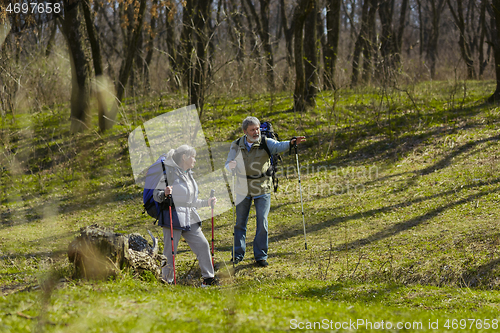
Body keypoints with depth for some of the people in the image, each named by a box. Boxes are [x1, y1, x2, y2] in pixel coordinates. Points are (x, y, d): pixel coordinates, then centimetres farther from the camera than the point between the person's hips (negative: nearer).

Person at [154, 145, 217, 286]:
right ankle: (167, 280, 6)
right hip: (174, 217, -8)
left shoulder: (188, 174, 18)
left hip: (190, 219, 8)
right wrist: (164, 194, -31)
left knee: (202, 245, 4)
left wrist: (207, 202, 26)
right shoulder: (170, 172, -9)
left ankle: (208, 278, 11)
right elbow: (156, 195, -10)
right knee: (170, 251, -4)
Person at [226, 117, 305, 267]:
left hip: (262, 189, -2)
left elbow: (279, 146, -29)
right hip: (243, 189, 2)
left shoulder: (265, 143, -9)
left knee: (262, 222, -4)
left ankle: (260, 256, 6)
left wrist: (291, 142, -51)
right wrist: (231, 166, -29)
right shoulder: (236, 145, -3)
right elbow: (228, 165, -3)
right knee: (240, 222, 8)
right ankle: (238, 254, 21)